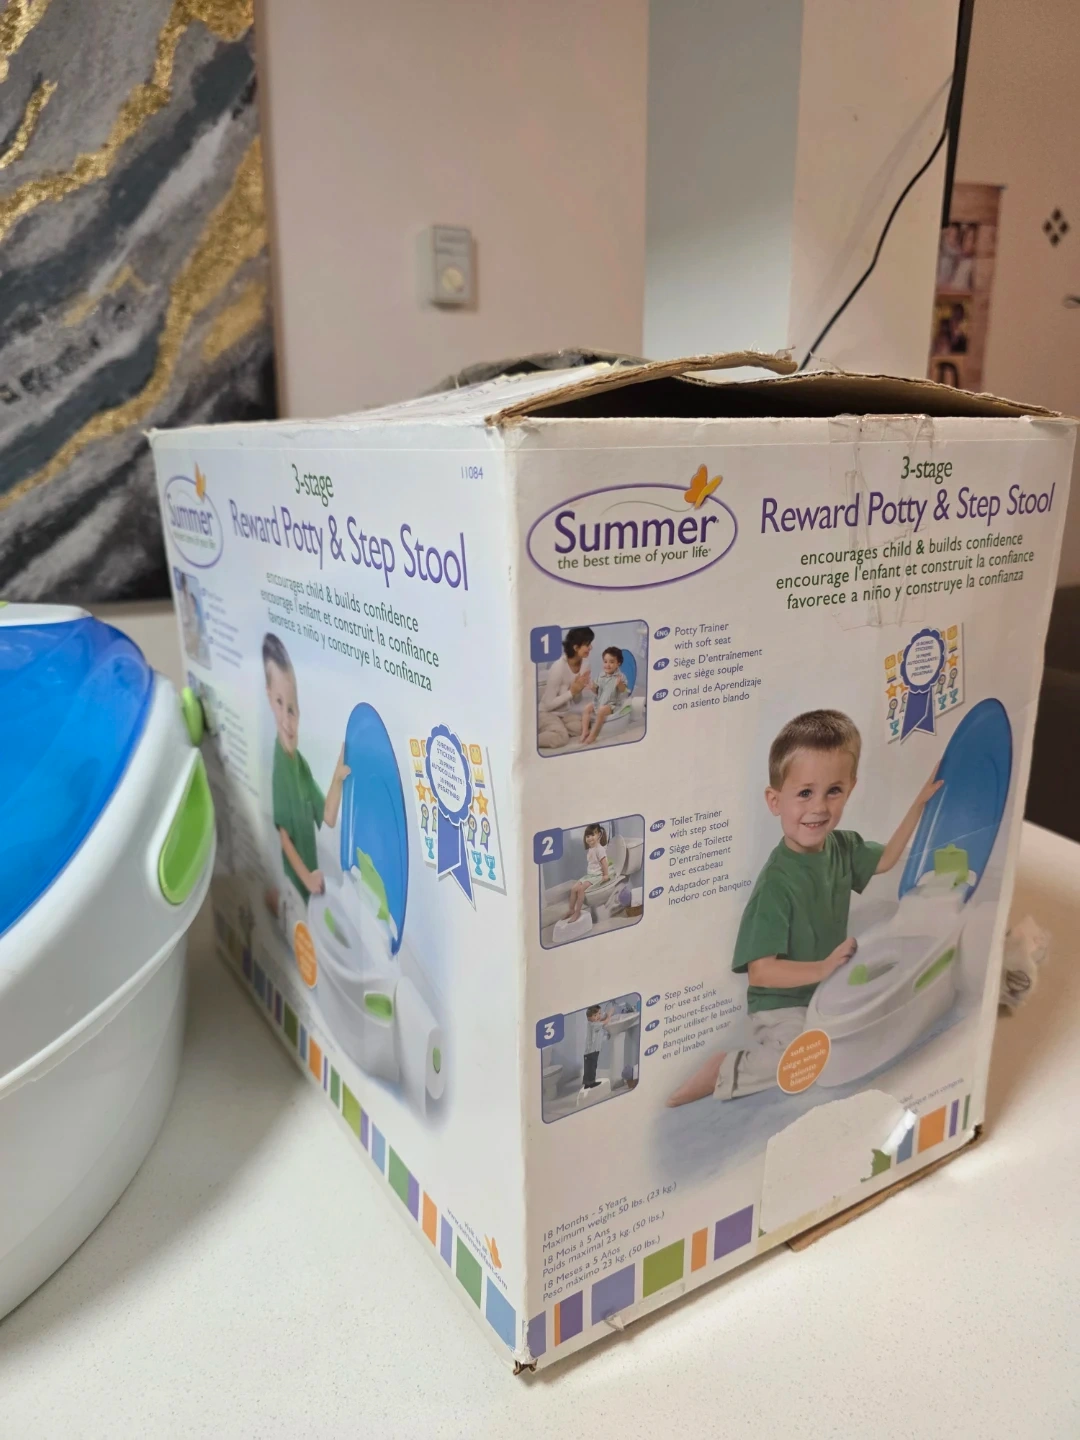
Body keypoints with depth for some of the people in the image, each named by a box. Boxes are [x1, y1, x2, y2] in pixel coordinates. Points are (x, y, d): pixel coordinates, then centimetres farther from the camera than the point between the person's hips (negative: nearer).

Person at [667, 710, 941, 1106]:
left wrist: (920, 802, 11)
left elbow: (886, 859, 17)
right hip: (783, 1006, -8)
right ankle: (727, 1071, -7)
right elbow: (760, 971, -25)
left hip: (828, 993, 8)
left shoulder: (842, 847, -5)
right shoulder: (777, 883, -27)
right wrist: (822, 969, -32)